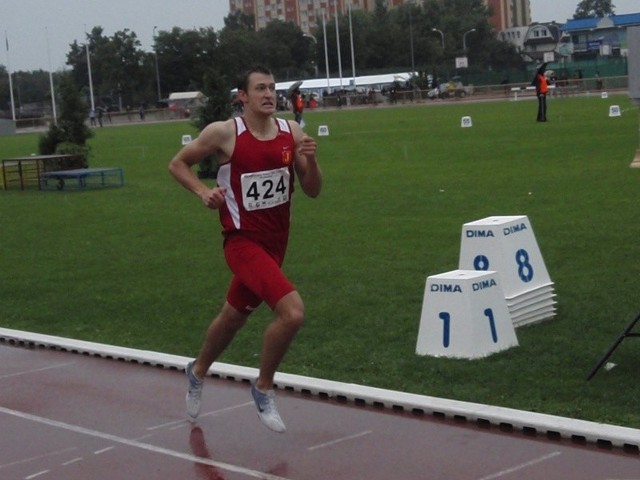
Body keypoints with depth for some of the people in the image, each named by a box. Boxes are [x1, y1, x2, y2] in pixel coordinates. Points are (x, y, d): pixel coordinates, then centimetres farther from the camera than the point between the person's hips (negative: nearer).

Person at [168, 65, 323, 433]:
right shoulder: (224, 133, -12)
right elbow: (178, 163, 2)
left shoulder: (292, 132, -1)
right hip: (244, 241, -6)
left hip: (275, 242, 6)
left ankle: (198, 372, 51)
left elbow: (313, 191, 2)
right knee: (292, 311, -24)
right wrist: (203, 192, -14)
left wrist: (311, 160, -16)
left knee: (235, 317, 23)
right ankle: (264, 388, -1)